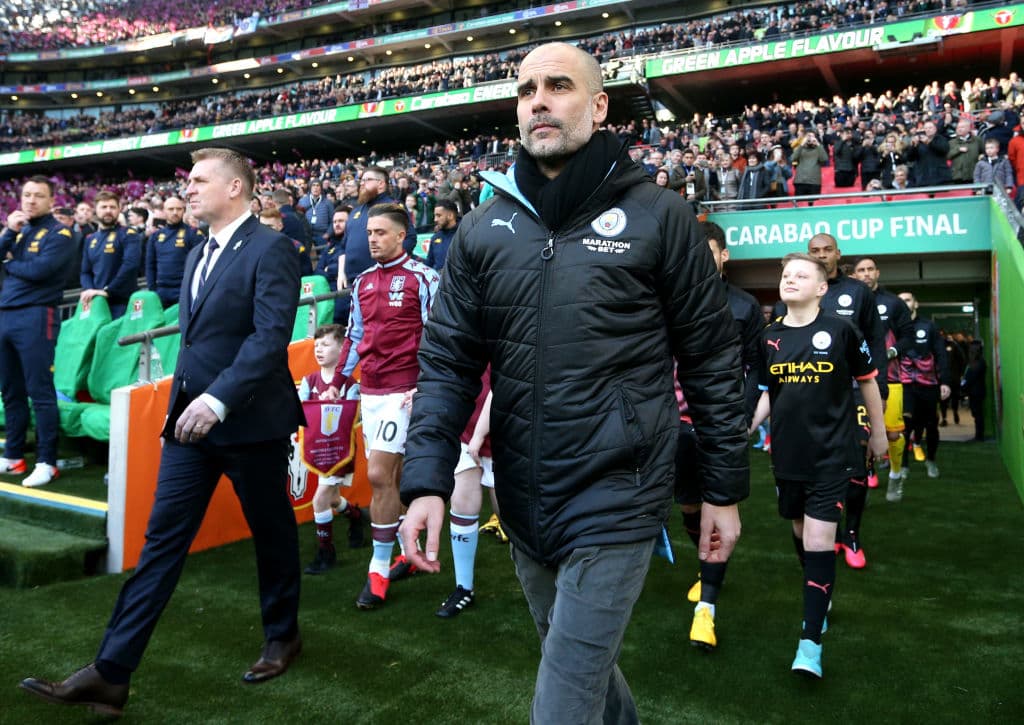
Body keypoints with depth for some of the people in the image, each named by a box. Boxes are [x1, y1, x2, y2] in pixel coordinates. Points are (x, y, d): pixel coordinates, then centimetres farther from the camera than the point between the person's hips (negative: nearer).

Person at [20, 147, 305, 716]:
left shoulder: (271, 249, -11)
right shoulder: (198, 255, 16)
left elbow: (272, 335, -21)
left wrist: (219, 399, -27)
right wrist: (189, 403, 15)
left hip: (250, 420, -7)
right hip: (192, 419, 7)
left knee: (272, 532, 10)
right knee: (162, 540, 6)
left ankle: (283, 637, 31)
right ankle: (111, 673, 10)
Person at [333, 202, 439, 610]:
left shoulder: (422, 278, -6)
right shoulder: (363, 282, 13)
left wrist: (424, 386, -16)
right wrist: (337, 383, 16)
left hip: (403, 390, -7)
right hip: (370, 390, 7)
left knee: (380, 476, -10)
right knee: (393, 475, 13)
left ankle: (378, 571, 2)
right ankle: (410, 551, 28)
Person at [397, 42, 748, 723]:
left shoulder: (658, 215, -7)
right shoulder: (484, 228, 3)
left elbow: (713, 358, -3)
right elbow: (447, 360, 2)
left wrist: (725, 489, -1)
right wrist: (427, 481, -8)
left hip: (617, 499, -4)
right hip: (523, 502, 5)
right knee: (580, 661, 24)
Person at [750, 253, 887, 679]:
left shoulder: (841, 331, -9)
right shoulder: (770, 337, 2)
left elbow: (867, 381, 4)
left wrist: (879, 433, 12)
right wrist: (746, 429, -3)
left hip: (831, 456, -4)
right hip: (787, 455, 5)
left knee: (819, 542, -9)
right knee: (801, 532, 18)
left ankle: (811, 642, -2)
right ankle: (820, 596, 45)